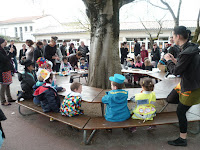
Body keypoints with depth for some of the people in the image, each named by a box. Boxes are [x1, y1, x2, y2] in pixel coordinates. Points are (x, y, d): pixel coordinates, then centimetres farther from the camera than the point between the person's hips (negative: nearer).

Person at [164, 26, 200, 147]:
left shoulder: (187, 52, -29)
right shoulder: (189, 48, 2)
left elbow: (176, 71, -22)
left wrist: (168, 60, -8)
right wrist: (174, 60, 4)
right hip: (186, 82, 9)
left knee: (181, 112, 5)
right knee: (170, 100, 17)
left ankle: (183, 140, 21)